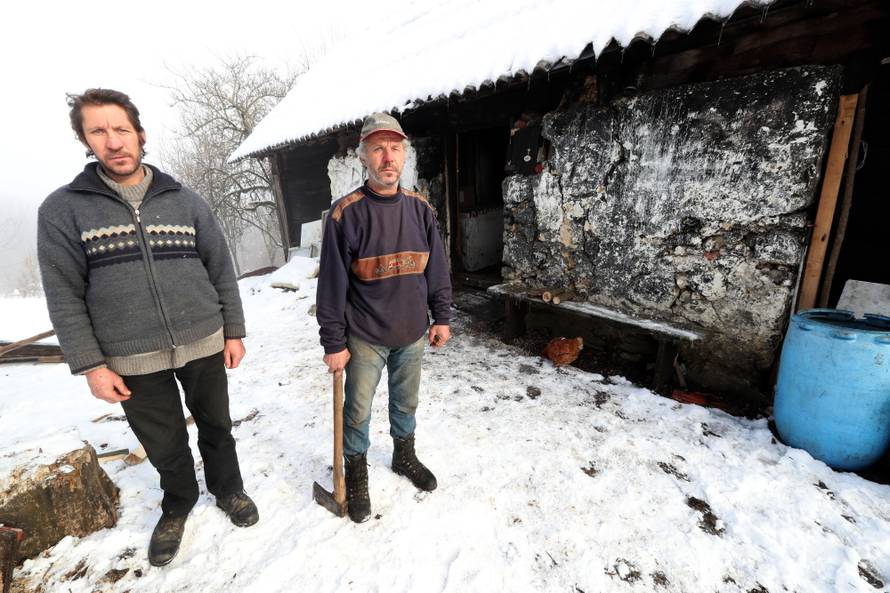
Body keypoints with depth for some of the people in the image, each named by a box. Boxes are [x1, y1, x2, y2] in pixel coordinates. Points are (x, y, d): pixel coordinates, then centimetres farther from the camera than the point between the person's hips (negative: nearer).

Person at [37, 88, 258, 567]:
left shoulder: (185, 200, 1)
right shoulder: (62, 209, -1)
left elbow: (222, 271, 3)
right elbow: (64, 297, -1)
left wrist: (234, 331, 1)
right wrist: (90, 365, -5)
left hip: (203, 346, 1)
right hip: (133, 360, 0)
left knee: (216, 427, 17)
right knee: (165, 446, 16)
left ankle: (228, 490, 42)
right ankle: (177, 505, 44)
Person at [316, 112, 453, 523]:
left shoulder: (420, 208, 0)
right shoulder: (345, 213, -12)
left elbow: (437, 269, 6)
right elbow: (332, 284, -11)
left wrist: (441, 317, 6)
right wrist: (333, 343, -9)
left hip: (412, 334, 4)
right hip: (365, 338, -3)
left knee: (406, 402, 22)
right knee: (357, 411, 14)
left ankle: (404, 457, 48)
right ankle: (356, 474, 39)